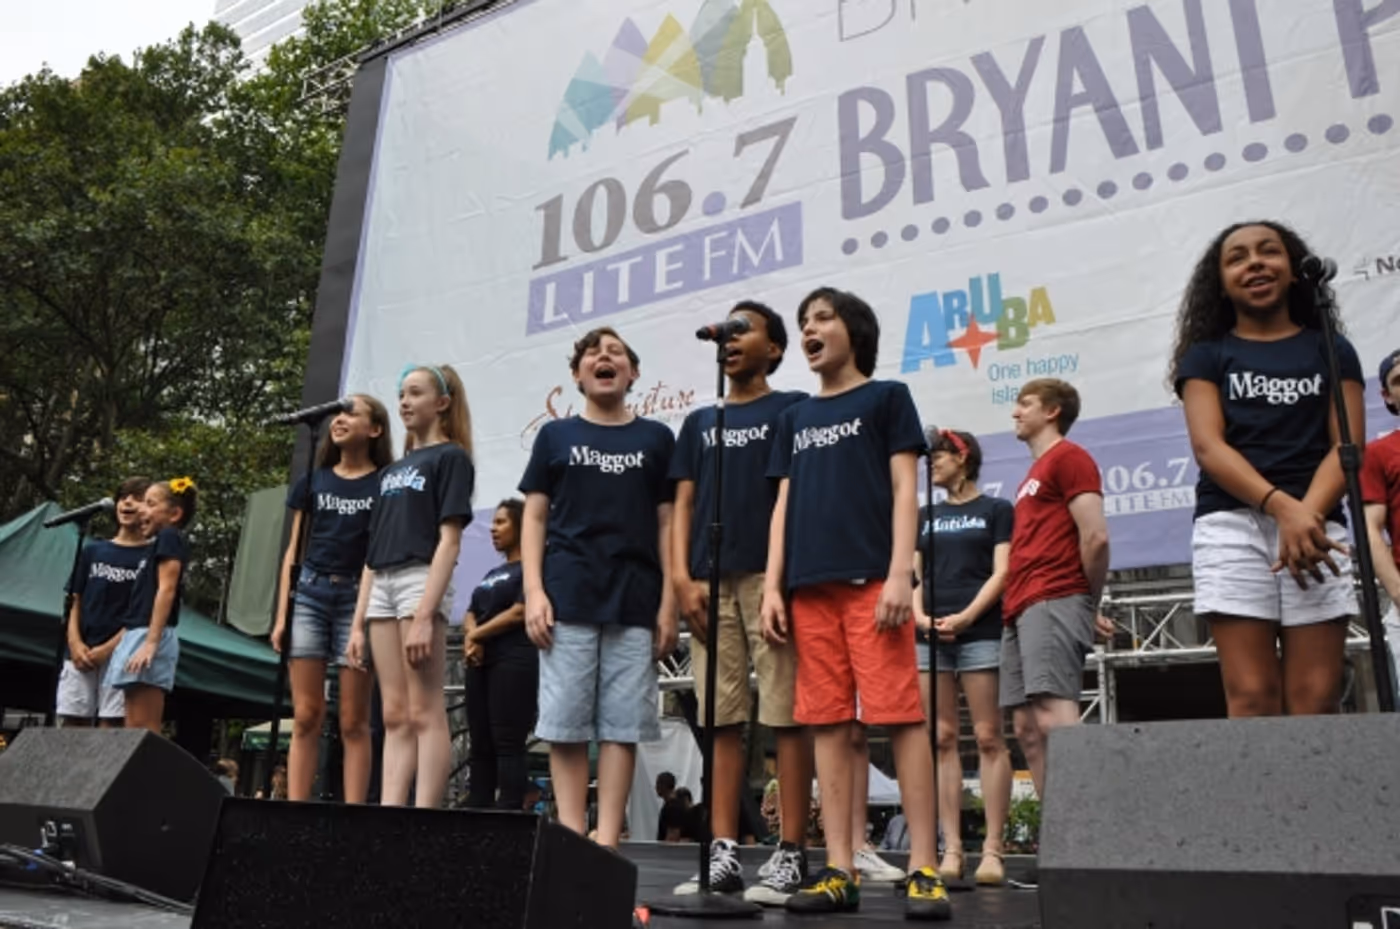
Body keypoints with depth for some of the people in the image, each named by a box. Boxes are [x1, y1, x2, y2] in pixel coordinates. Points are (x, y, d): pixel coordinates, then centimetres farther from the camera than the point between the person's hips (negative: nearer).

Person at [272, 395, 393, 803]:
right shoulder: (313, 480, 14)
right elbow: (294, 551, 13)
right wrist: (281, 616, 6)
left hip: (358, 599, -3)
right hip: (309, 596, 3)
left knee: (353, 722, -1)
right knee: (305, 716, 1)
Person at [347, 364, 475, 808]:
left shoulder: (450, 457, 1)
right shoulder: (392, 470, 23)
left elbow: (449, 540, -9)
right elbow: (373, 551, 20)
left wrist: (425, 614, -19)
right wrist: (358, 623, 13)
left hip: (421, 582, -7)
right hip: (381, 588, 7)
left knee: (424, 713, -8)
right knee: (394, 717, 5)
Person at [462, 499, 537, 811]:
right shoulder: (491, 575, 24)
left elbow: (521, 611, -12)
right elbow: (470, 614, 18)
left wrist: (476, 635, -3)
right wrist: (472, 637, -5)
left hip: (515, 661, -8)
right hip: (480, 663, 8)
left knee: (508, 744, -11)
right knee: (481, 744, 5)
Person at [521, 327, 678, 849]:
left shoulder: (656, 439, 11)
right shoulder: (555, 436, 12)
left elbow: (666, 525, 8)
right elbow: (534, 518, 9)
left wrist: (669, 603, 0)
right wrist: (534, 591, -4)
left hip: (635, 603, 0)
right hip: (567, 598, 0)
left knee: (622, 725, 0)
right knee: (565, 723, -1)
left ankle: (607, 844, 6)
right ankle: (572, 840, 8)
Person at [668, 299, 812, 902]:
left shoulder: (792, 409, 9)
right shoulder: (699, 423, 22)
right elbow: (683, 505, 15)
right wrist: (683, 577, 1)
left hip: (772, 575, -4)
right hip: (711, 581, 4)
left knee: (786, 716, -4)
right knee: (721, 720, 5)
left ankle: (791, 854, 2)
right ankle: (723, 853, 10)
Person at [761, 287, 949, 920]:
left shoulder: (886, 397, 10)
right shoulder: (795, 417, 22)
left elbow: (904, 490, 1)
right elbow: (785, 504, 17)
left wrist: (900, 573, -11)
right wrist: (773, 587, 7)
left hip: (871, 578, -4)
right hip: (811, 586, 5)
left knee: (900, 715, -7)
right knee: (828, 722, 2)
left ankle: (924, 869, -2)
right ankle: (840, 870, 7)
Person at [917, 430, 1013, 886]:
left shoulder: (996, 509, 10)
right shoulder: (924, 515, 22)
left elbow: (1002, 573, 0)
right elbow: (912, 574, 15)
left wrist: (966, 616, -14)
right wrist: (919, 615, -5)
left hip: (980, 632, -4)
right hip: (928, 635, 4)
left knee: (988, 737, -5)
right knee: (942, 740, 1)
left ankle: (993, 848, -1)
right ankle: (951, 848, 4)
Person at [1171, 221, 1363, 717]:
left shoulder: (1332, 351, 17)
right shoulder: (1206, 355, 13)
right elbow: (1208, 447, -2)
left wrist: (1307, 515, -15)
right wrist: (1283, 506, -18)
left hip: (1315, 523, 1)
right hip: (1232, 524, -1)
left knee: (1317, 700, -5)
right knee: (1251, 699, -7)